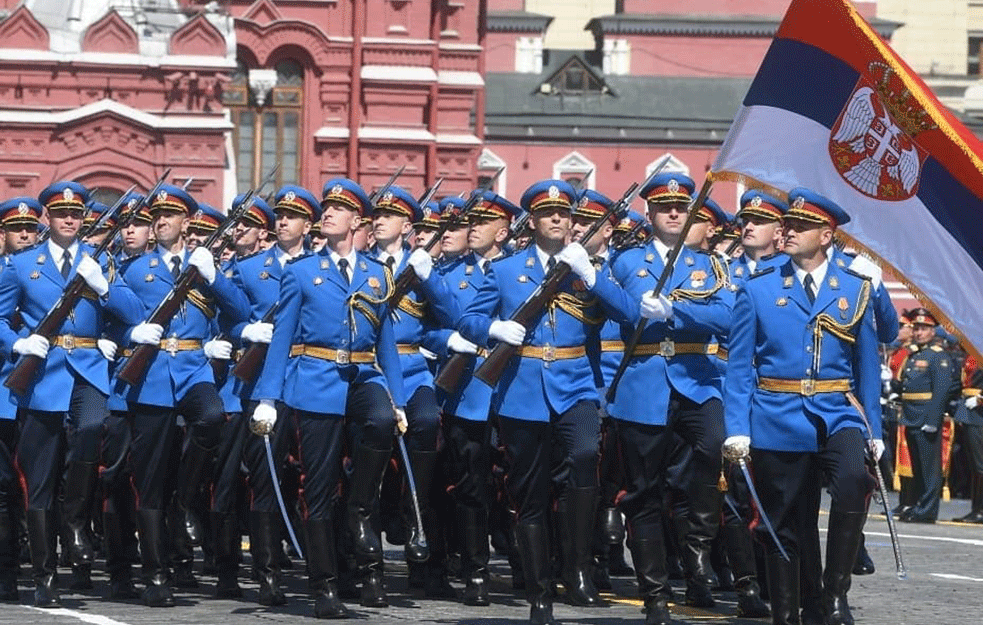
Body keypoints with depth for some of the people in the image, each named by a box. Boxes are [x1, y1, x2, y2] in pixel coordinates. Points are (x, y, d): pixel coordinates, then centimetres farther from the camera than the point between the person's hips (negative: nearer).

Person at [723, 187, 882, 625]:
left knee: (854, 480, -28)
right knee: (785, 525, 5)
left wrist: (874, 431, 4)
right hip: (777, 421, 0)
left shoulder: (855, 289, 7)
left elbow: (868, 366, 9)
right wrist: (737, 430, -8)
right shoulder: (758, 289, 4)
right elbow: (740, 366, 1)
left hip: (837, 415, 0)